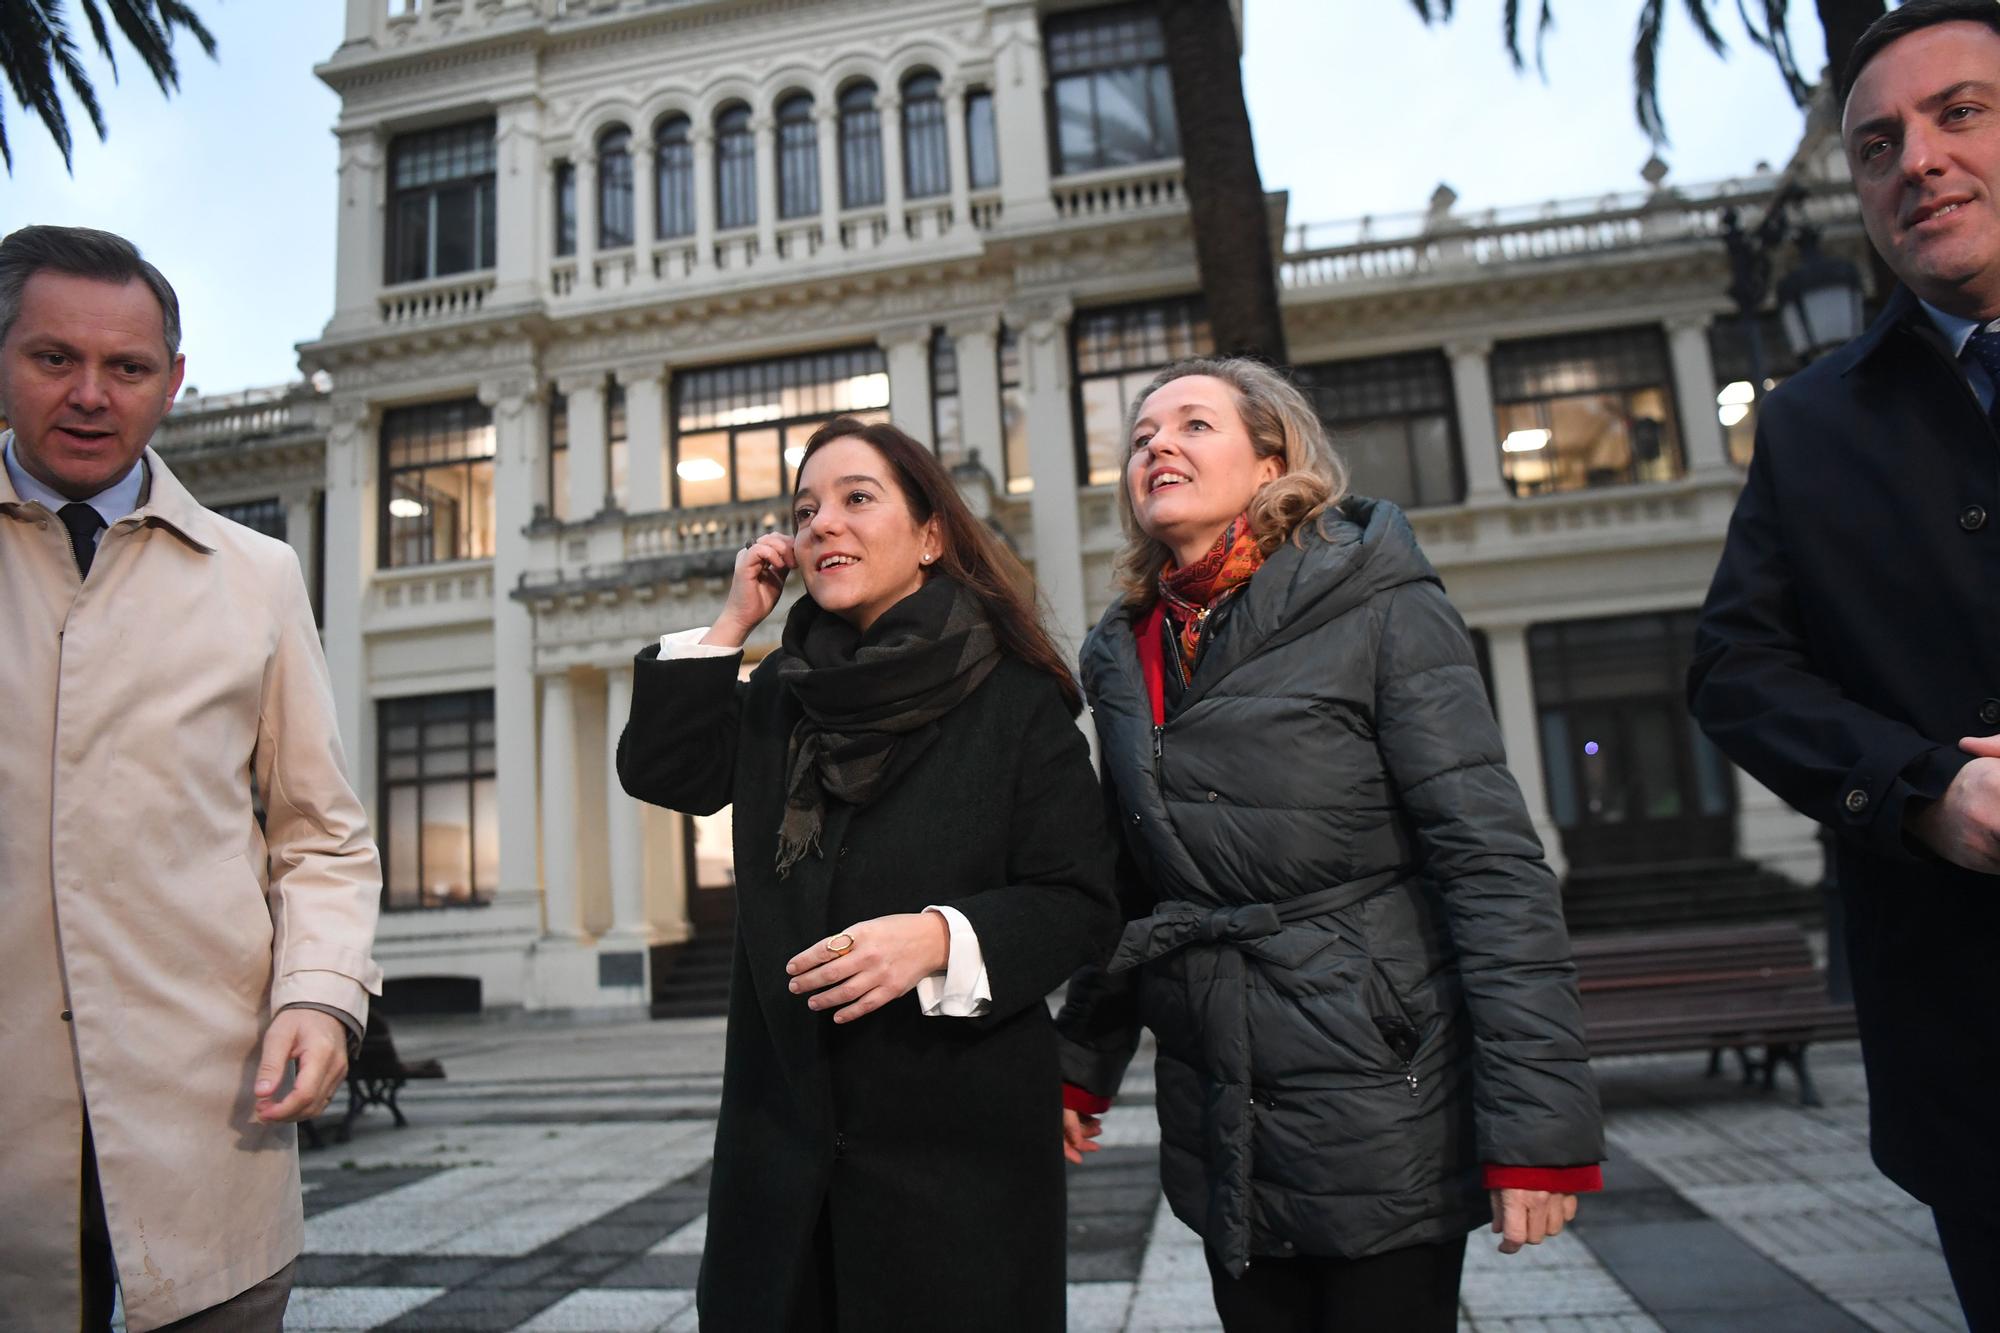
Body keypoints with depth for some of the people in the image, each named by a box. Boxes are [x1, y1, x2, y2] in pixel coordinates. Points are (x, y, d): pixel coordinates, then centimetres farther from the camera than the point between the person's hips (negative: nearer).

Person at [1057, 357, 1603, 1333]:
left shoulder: (1378, 610, -10)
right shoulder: (1123, 655, 6)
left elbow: (1492, 866, -15)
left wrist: (1539, 1122, -19)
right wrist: (1081, 1065, 11)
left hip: (1381, 1119, -4)